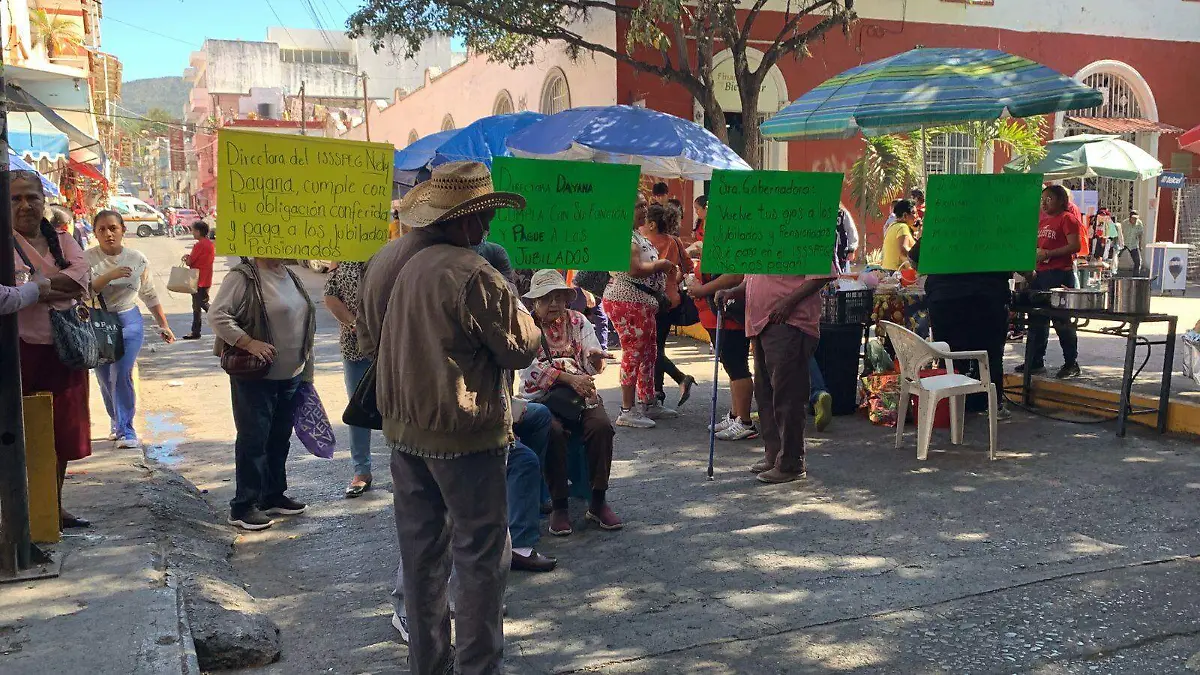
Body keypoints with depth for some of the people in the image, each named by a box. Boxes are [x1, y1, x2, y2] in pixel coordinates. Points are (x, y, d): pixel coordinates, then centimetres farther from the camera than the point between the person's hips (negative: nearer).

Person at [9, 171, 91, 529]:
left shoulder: (64, 241, 10)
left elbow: (81, 279, -8)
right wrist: (59, 288, -14)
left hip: (64, 348, 5)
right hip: (22, 348, -5)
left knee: (63, 431, 11)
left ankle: (55, 505, 24)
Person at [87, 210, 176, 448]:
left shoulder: (137, 259, -2)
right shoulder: (88, 258, -7)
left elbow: (150, 295, 9)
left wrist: (163, 326, 13)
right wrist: (109, 275, -32)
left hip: (128, 322, -1)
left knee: (121, 375, -12)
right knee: (105, 380, 11)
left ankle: (125, 430, -3)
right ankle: (116, 422, 32)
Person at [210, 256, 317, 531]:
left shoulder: (289, 276, 12)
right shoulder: (243, 277, -12)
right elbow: (217, 315, -18)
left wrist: (305, 372, 17)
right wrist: (249, 343, -24)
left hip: (290, 376, 8)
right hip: (255, 377, -7)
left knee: (280, 439, 16)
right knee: (253, 440, -2)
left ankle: (273, 496, 29)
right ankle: (242, 507, 9)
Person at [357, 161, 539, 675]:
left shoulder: (384, 261, 2)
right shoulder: (472, 274, -21)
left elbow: (368, 340, 14)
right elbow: (522, 347, -11)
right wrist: (515, 307, 6)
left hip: (402, 430, 8)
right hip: (464, 436, -7)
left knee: (420, 554, 17)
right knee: (481, 558, 7)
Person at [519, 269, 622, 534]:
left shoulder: (577, 321, 10)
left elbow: (593, 367, 4)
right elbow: (531, 370, -12)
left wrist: (596, 359, -21)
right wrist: (569, 378, -22)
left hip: (580, 393, 3)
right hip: (541, 396, -3)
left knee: (601, 425, -26)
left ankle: (598, 501, -16)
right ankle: (558, 506, -20)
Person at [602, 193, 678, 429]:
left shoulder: (637, 234, 19)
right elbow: (634, 269, -24)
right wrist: (660, 265, -10)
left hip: (643, 302, 11)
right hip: (626, 302, -11)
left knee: (649, 352, 16)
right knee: (634, 352, -9)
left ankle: (648, 403, 28)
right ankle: (627, 411, -4)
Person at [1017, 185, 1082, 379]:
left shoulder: (1067, 218, -6)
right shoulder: (1042, 220, 17)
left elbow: (1075, 246, -16)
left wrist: (1049, 254, -20)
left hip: (1059, 275, -8)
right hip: (1040, 274, 9)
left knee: (1062, 321, -4)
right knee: (1036, 320, 11)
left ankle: (1071, 364, 5)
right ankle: (1035, 362, 19)